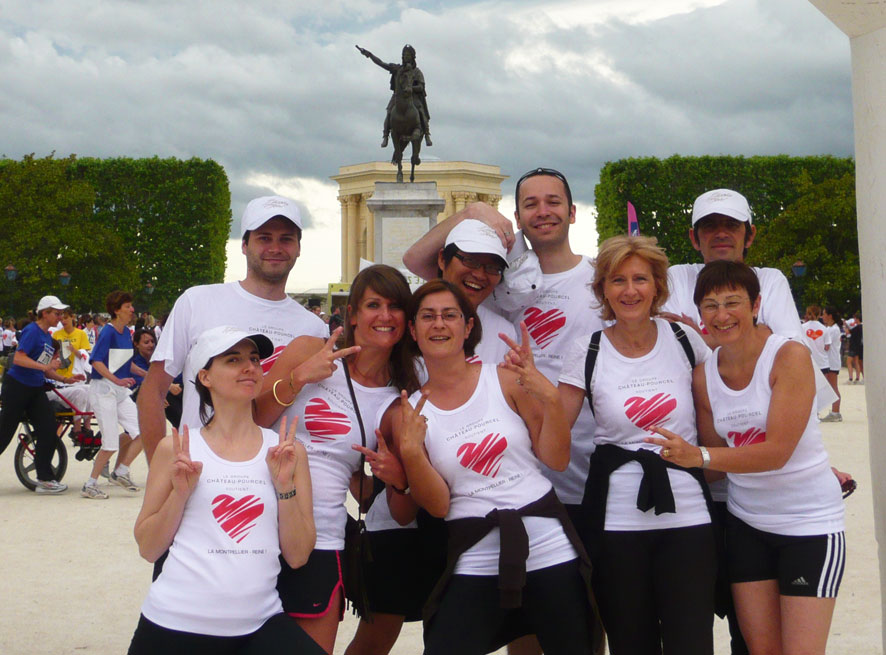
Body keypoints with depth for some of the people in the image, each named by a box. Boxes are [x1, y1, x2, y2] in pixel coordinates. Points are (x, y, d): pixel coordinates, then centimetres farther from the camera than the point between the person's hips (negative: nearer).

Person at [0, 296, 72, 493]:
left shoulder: (47, 336, 14)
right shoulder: (32, 331, -12)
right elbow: (18, 358, -25)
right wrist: (45, 366, -29)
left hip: (35, 390, 8)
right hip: (16, 387, -8)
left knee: (48, 429, -2)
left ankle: (45, 479, 2)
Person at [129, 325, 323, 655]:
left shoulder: (287, 450, 5)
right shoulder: (176, 449, 2)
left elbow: (297, 556, 2)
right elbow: (148, 549, 3)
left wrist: (285, 485, -8)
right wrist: (180, 492, -10)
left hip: (259, 624, 1)